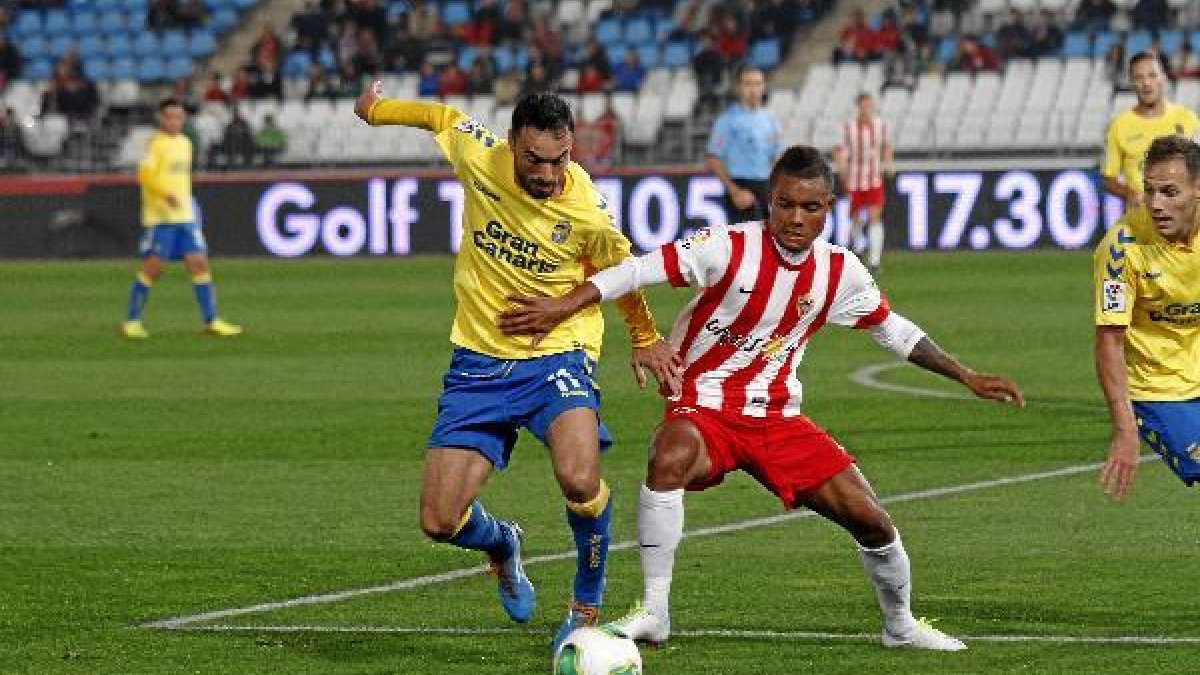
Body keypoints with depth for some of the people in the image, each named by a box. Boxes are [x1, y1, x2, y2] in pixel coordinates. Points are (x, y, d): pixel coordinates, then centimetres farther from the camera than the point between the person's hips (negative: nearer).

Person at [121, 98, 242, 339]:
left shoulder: (185, 143, 16)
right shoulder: (156, 143, -8)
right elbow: (145, 175, -20)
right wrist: (166, 195, -32)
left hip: (185, 217, 7)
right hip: (160, 218, -7)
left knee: (199, 263, 0)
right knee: (152, 267, -5)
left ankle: (211, 321, 3)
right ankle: (131, 322, 4)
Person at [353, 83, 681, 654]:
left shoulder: (588, 215, -17)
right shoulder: (478, 155, -13)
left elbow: (621, 273, 5)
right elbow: (445, 117, 11)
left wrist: (646, 339, 20)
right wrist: (376, 109, 28)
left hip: (557, 356, -3)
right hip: (478, 362, 3)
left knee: (579, 480, -32)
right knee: (440, 522, -4)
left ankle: (588, 604, -3)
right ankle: (501, 545, 35)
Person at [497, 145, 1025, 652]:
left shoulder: (840, 272, 0)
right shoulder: (730, 248, -16)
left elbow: (892, 329, 16)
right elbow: (637, 270, -19)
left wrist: (967, 377, 15)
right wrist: (561, 307, -29)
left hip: (777, 417, 4)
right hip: (702, 407, -4)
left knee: (868, 517, -3)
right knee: (669, 461, -39)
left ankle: (900, 625, 26)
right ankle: (654, 613, -27)